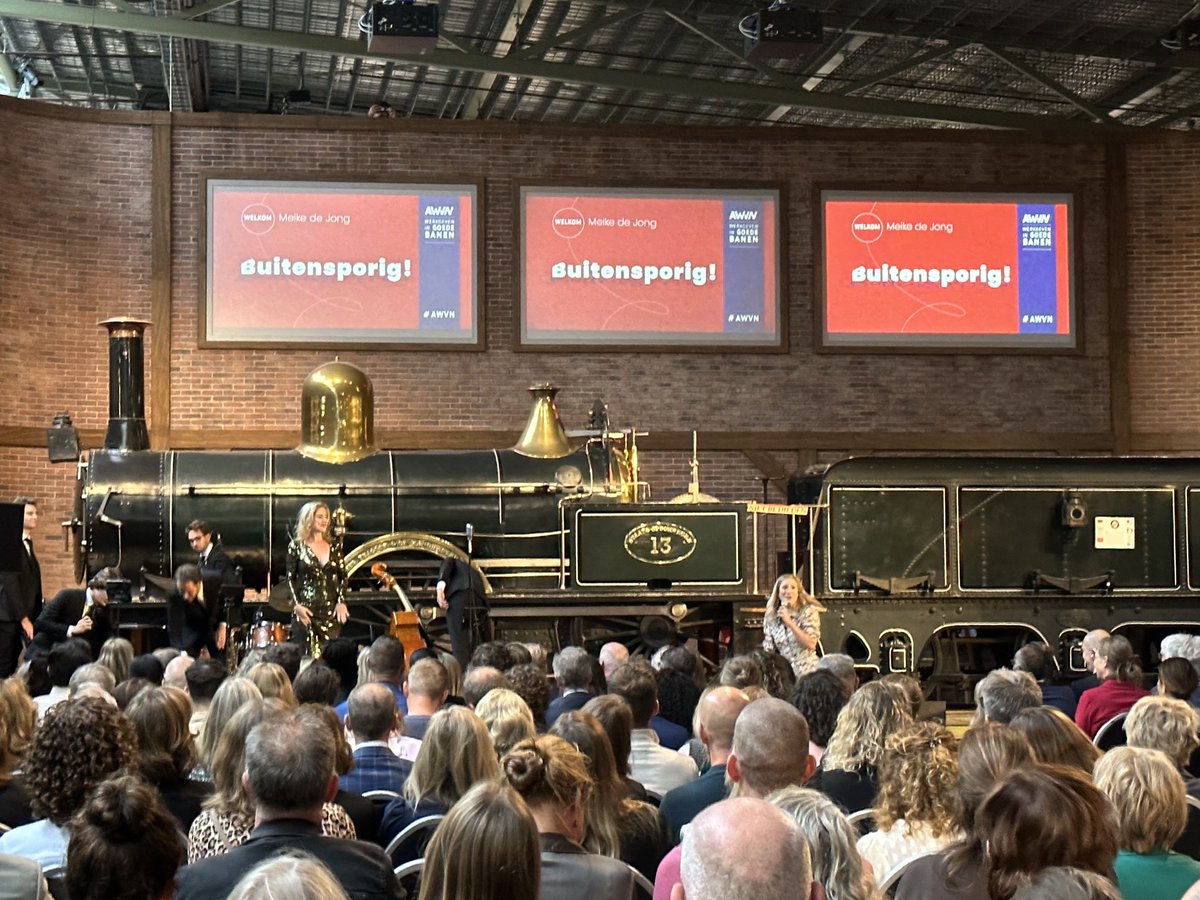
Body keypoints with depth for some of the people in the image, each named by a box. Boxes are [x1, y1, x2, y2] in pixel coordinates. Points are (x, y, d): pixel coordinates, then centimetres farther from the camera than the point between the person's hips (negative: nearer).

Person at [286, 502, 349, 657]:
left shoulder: (334, 544, 9)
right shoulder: (297, 546, 0)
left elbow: (343, 575, 10)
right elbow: (290, 578, 1)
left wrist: (341, 602, -2)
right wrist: (296, 605, -10)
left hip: (331, 610, 3)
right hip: (306, 610, -3)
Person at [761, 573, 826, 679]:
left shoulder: (809, 611, -3)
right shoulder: (771, 617, 8)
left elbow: (811, 644, -13)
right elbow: (768, 649, 12)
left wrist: (789, 622, -17)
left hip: (807, 672, -3)